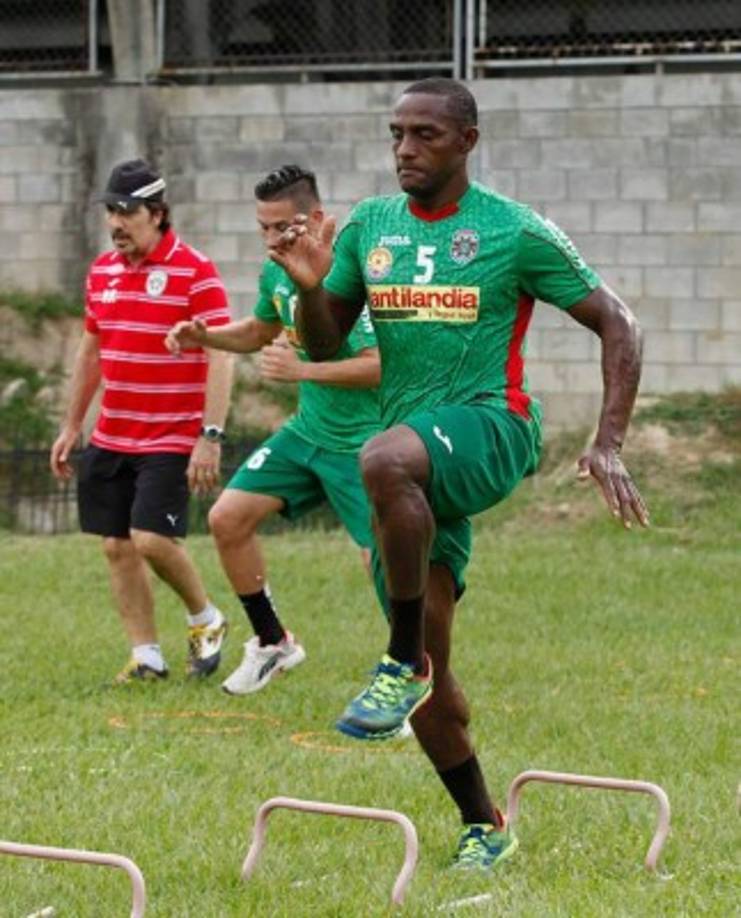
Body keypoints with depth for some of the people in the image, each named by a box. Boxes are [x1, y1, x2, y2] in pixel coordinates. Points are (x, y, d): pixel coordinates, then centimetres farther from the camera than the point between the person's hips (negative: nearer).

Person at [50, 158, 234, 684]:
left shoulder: (194, 272, -11)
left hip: (172, 439, -7)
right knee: (118, 547, 4)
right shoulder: (102, 271, 9)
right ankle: (147, 656, 12)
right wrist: (72, 426, 20)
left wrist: (210, 436, -21)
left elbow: (220, 358, -14)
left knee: (152, 539, -15)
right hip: (111, 439, 7)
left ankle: (206, 620, 10)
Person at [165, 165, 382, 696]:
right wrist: (204, 336, 6)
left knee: (382, 559, -14)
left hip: (361, 440, -8)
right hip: (307, 430, 8)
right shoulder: (277, 274, 4)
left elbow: (380, 365, -29)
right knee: (228, 518, 2)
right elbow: (260, 332, 24)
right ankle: (273, 643, 18)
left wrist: (302, 370, -34)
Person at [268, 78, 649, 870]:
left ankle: (404, 662, -29)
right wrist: (311, 289, -9)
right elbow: (323, 345, 13)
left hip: (487, 428, -6)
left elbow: (615, 325, 0)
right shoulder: (367, 226, 9)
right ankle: (484, 828, 22)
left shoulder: (515, 232, -4)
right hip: (418, 465, 6)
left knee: (386, 457, -40)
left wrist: (608, 445, -11)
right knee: (429, 680, 4)